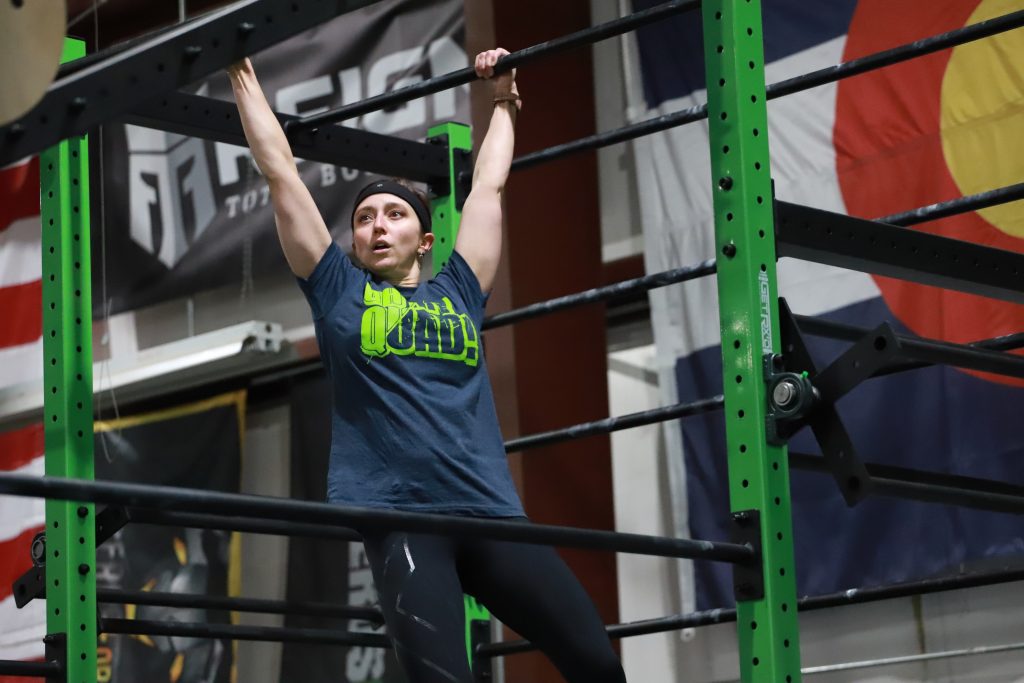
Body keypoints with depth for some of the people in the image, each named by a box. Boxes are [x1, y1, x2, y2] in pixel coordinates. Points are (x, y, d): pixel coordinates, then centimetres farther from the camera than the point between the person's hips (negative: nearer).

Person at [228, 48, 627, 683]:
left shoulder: (458, 292, 20)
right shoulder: (339, 290, 15)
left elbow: (489, 184, 33)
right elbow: (280, 171, 18)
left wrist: (504, 100, 45)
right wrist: (245, 76, 24)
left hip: (489, 509, 3)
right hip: (401, 515, -3)